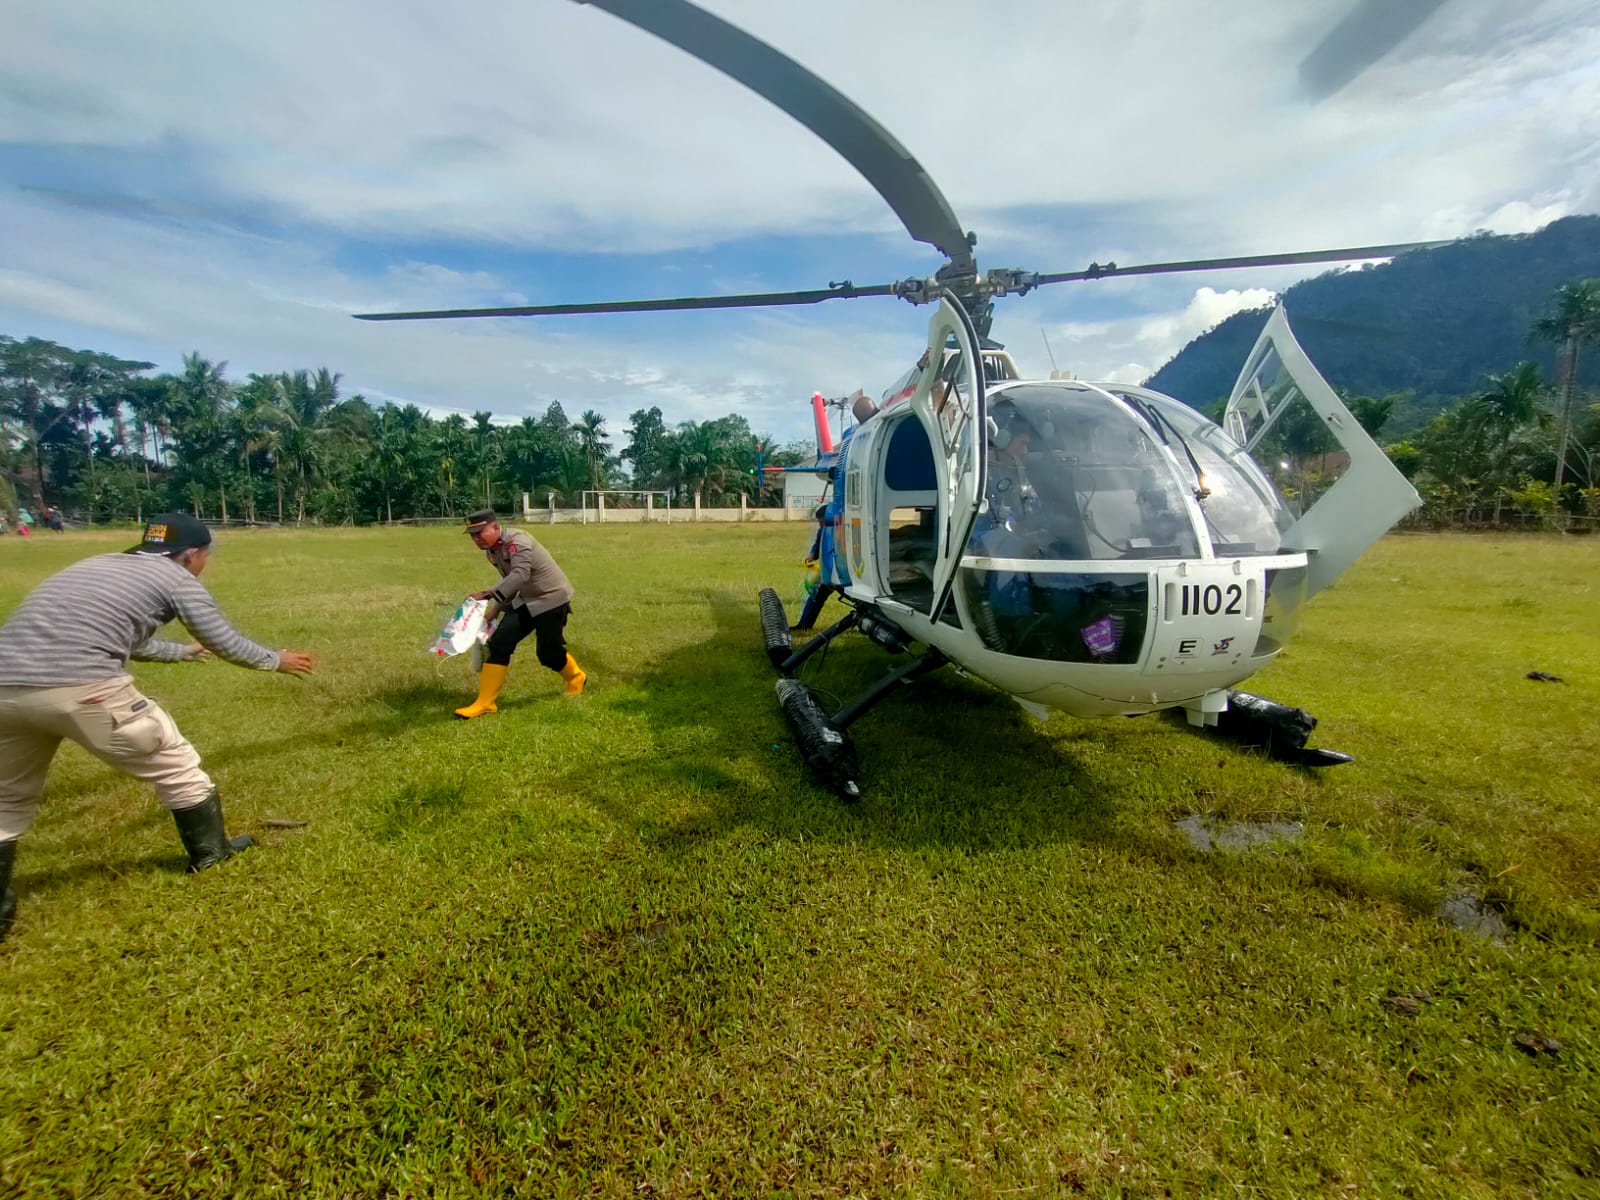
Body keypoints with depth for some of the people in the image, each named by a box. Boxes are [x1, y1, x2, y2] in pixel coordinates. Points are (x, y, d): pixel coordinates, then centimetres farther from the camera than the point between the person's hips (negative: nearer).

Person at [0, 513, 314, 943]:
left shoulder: (98, 565, 29)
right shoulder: (176, 577, 7)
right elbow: (229, 645, 13)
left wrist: (185, 651, 57)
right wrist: (277, 660, 31)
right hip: (80, 687, -7)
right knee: (175, 765, 14)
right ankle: (212, 853, 29)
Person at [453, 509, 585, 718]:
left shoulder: (516, 541, -24)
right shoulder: (492, 551, 4)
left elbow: (520, 574, -40)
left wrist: (487, 595, -46)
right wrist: (496, 609, 8)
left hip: (551, 599, -8)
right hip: (525, 601, 8)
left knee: (548, 652, -2)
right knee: (499, 642, -5)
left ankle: (576, 679, 30)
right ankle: (484, 703, 0)